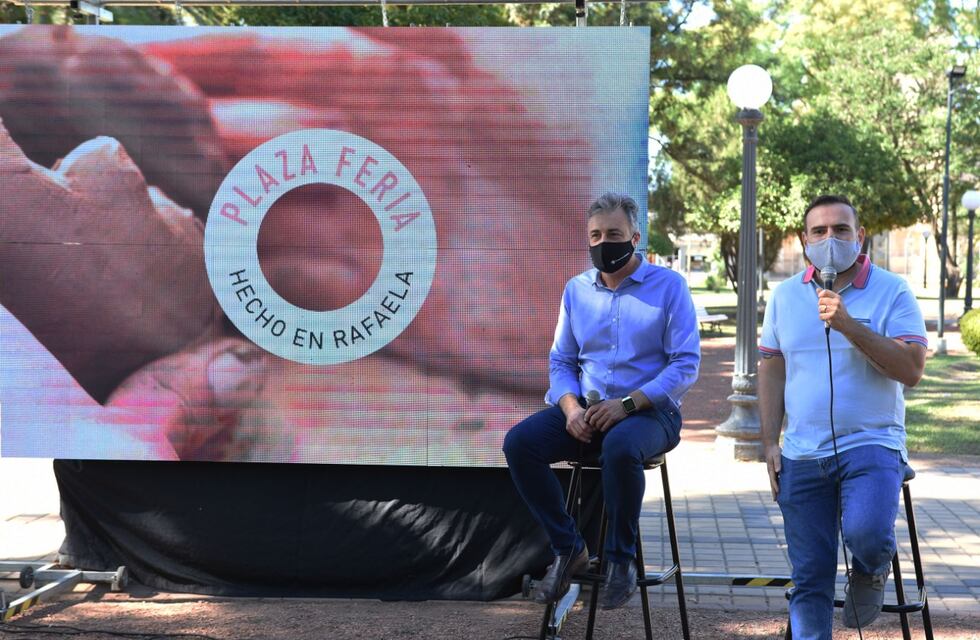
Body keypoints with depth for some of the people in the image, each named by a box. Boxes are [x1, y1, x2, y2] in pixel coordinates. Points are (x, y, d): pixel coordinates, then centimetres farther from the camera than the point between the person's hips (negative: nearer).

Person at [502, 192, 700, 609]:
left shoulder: (668, 286, -3)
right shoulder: (576, 289, 11)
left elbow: (686, 365, -9)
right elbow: (561, 362, 13)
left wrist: (627, 404, -21)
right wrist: (571, 407, -9)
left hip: (650, 410, -5)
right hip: (585, 408, 5)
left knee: (619, 447, -39)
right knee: (519, 443, -21)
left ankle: (621, 559, -16)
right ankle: (568, 548, -6)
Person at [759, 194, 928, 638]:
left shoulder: (892, 292, -3)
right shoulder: (786, 295, 9)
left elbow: (911, 369, -14)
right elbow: (771, 370, 12)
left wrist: (849, 326, -22)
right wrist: (770, 442, 5)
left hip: (871, 443, -3)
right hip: (801, 455, 4)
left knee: (866, 533, -28)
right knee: (810, 577, 6)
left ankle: (870, 573, 8)